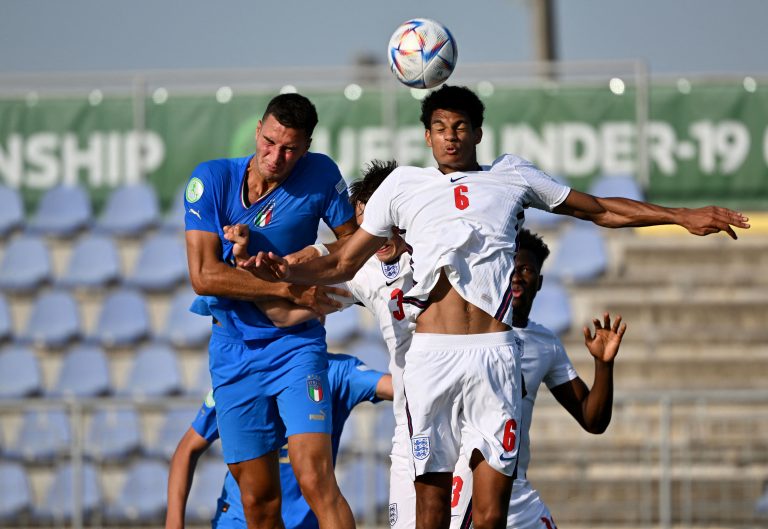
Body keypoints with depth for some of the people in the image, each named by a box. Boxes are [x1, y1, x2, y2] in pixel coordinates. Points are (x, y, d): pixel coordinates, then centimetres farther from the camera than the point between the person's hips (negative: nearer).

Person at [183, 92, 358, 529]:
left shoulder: (321, 175, -6)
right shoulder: (211, 180, -7)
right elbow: (204, 275, -13)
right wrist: (289, 290, -17)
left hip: (296, 345, -1)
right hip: (233, 350, 2)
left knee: (316, 481, -18)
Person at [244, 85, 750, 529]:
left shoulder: (513, 176, 16)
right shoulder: (404, 185, 15)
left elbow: (602, 210, 24)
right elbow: (345, 263, 19)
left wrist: (682, 216, 17)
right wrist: (287, 271, 0)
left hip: (495, 352, 0)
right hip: (432, 353, 0)